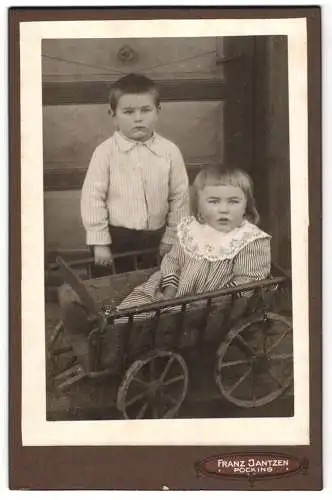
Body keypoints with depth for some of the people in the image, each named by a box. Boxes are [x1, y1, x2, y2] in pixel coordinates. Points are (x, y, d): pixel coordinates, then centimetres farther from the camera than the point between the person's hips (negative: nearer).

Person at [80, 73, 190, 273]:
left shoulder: (170, 151, -6)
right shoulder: (105, 152, -10)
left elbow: (180, 197, 1)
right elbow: (93, 197, -8)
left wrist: (171, 239, 4)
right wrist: (99, 242, -8)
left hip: (155, 237, 2)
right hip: (116, 238, -1)